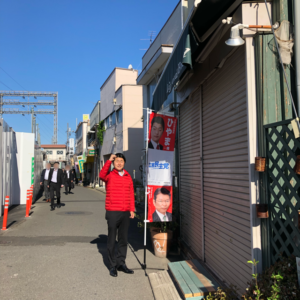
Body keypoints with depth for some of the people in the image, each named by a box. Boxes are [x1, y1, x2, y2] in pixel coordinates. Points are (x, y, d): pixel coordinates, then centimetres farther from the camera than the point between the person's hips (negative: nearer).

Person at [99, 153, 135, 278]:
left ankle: (121, 263, 26)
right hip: (113, 212, -4)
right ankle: (112, 265, 16)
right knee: (112, 239, 4)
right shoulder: (109, 175, -3)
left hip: (125, 213, 5)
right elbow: (102, 175, -27)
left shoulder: (128, 177, 10)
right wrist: (109, 160, -23)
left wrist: (132, 209, 7)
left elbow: (131, 194, 12)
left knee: (123, 239, 13)